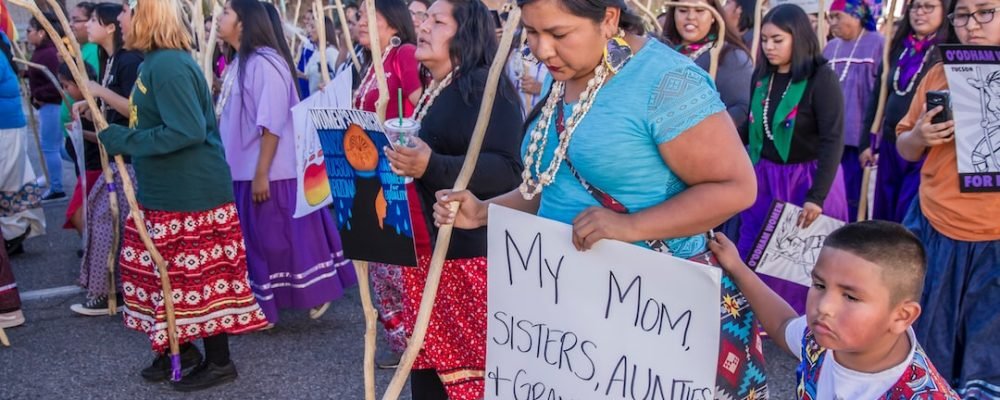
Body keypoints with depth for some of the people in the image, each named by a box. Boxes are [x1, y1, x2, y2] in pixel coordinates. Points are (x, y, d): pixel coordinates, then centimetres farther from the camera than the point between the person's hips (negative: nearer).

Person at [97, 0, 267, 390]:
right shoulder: (155, 62, 11)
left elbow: (187, 131, -27)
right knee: (167, 272, 18)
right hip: (164, 192, 10)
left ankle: (218, 362, 16)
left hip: (191, 195, -10)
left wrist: (123, 140, -19)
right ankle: (180, 348, 33)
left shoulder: (168, 65, -20)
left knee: (198, 277, 1)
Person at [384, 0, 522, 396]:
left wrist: (431, 166, -31)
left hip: (471, 253, -9)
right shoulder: (431, 92, 16)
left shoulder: (485, 87, -11)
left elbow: (507, 170, -21)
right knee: (428, 359, 14)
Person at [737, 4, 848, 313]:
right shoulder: (761, 76, 4)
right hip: (764, 178, 5)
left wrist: (817, 196, -23)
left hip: (807, 179, -5)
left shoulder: (821, 79, -13)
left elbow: (833, 140, -17)